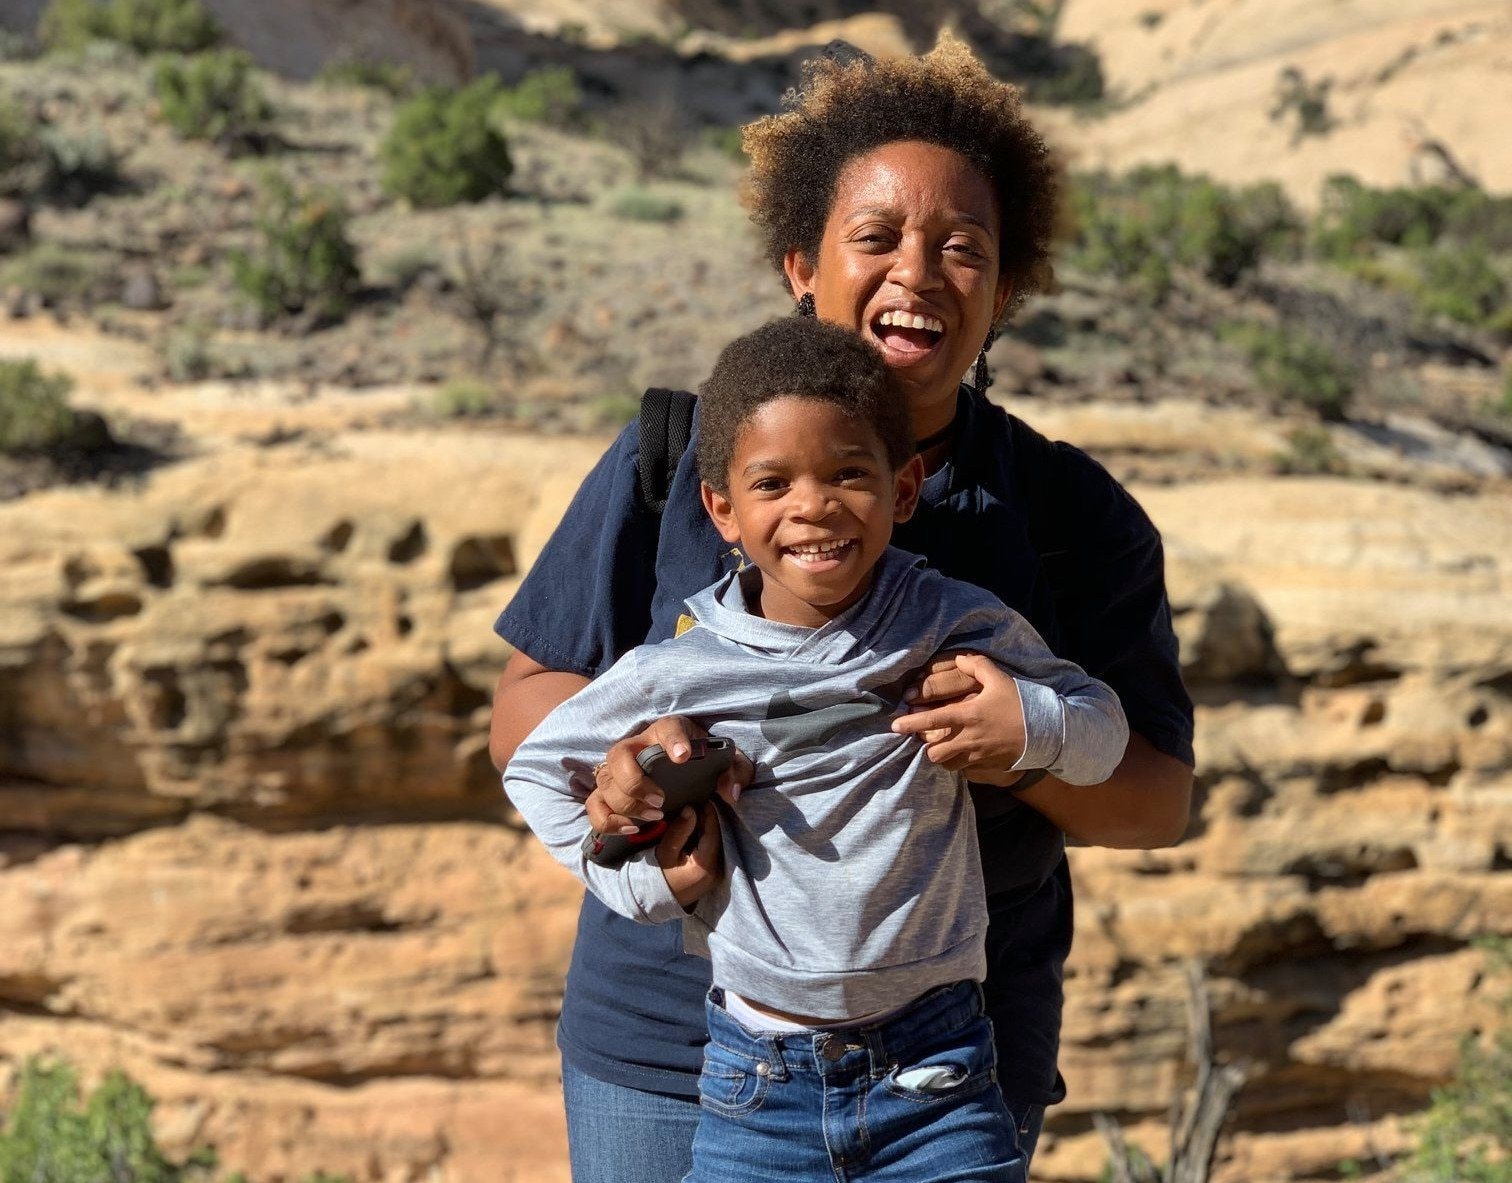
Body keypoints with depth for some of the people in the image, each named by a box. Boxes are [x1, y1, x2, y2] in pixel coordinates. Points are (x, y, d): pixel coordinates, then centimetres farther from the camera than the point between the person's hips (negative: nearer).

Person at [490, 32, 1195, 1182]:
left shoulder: (1075, 517, -2)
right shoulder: (672, 462, -3)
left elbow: (1161, 799, -1)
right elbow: (525, 702, 0)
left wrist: (1034, 752, -23)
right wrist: (618, 751, -23)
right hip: (666, 1055, 0)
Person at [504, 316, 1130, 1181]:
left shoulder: (958, 630, -5)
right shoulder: (681, 674, -5)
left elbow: (1103, 728, 5)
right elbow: (536, 770, 10)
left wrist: (1014, 717, -15)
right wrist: (645, 880, 0)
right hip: (757, 1079, 0)